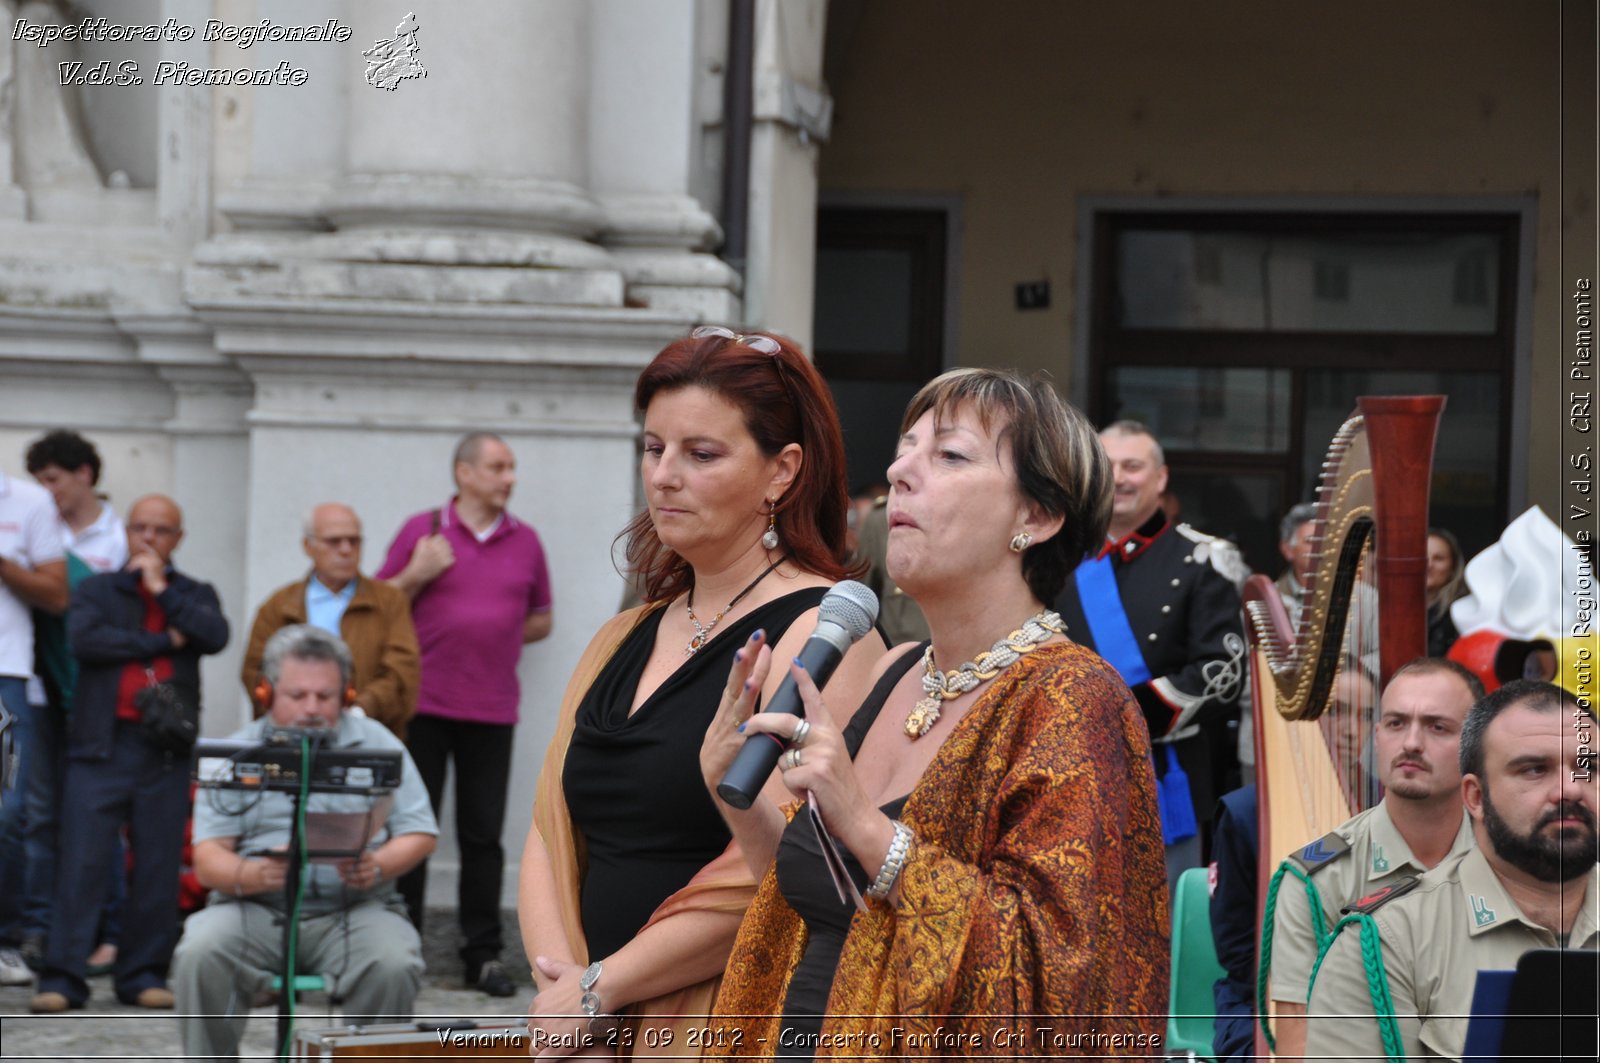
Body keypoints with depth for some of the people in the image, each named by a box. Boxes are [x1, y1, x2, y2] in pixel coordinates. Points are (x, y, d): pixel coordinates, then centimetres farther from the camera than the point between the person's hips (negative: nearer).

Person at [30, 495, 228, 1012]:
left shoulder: (195, 595, 16)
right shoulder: (96, 590, 13)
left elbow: (215, 635, -5)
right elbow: (84, 639, -7)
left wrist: (162, 589, -3)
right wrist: (163, 641, -6)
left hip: (167, 751, 2)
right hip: (102, 744, -1)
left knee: (159, 866, 1)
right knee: (82, 863, -7)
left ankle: (144, 974, 10)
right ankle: (62, 978, -7)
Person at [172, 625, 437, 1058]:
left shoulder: (376, 743, 9)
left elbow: (419, 834, 5)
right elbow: (207, 860, 0)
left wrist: (376, 867, -18)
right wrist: (252, 874, -24)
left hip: (353, 909, 0)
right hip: (256, 909, 0)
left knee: (393, 966, -31)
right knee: (198, 954, -29)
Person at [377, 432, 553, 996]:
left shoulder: (526, 541, 11)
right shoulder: (422, 531, 3)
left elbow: (540, 619, 20)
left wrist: (495, 638, 5)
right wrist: (417, 575, -11)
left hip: (492, 711, 2)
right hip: (424, 708, -2)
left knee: (483, 836, 3)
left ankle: (483, 954, 8)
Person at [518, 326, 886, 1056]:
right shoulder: (623, 641, 13)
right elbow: (552, 834, 9)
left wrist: (598, 990, -13)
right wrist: (559, 985, -9)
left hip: (733, 1026, -6)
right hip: (597, 1030, 6)